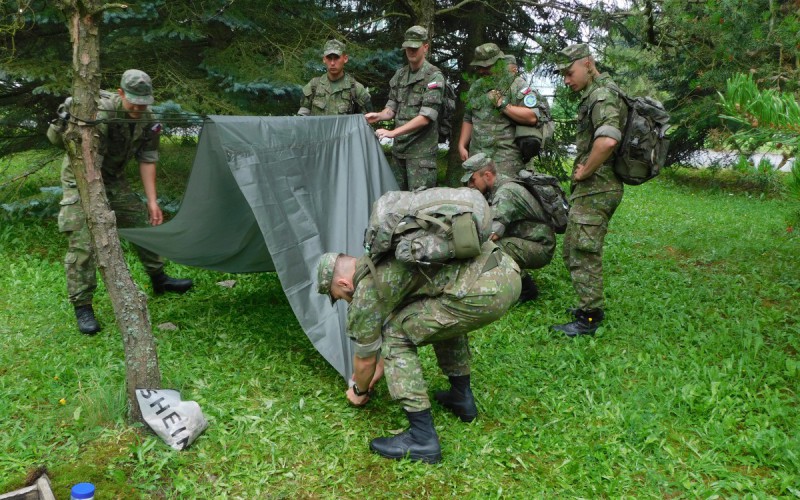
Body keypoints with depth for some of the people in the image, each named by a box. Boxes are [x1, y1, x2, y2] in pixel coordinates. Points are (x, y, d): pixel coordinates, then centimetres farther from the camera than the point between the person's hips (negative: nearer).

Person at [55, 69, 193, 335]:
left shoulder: (147, 120, -9)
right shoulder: (100, 115, -31)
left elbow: (147, 161, -3)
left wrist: (152, 201, -7)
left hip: (113, 177, 7)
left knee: (143, 223, 9)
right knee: (82, 242, -14)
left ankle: (159, 279, 27)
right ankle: (82, 308, -6)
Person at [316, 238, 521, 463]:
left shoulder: (366, 290, 4)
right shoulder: (384, 259, 28)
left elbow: (365, 360, 17)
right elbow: (395, 313, 42)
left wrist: (359, 391, 39)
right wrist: (380, 368, 52)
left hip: (481, 290, -9)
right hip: (507, 272, 9)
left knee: (396, 335, 5)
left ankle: (422, 438, 6)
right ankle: (461, 396, 35)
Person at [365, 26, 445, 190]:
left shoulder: (434, 76, -9)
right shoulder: (400, 75, 11)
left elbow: (425, 117, -17)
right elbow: (392, 108, 14)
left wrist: (393, 132, -21)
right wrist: (379, 116, -9)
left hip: (421, 150, -6)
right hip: (399, 148, 6)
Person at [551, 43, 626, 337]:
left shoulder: (602, 95, -15)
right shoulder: (593, 96, 18)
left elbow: (607, 140, -33)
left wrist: (584, 171, -20)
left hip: (595, 189, -11)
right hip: (589, 189, 11)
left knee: (584, 252, -7)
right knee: (572, 250, 16)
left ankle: (589, 317, 0)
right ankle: (590, 306, 26)